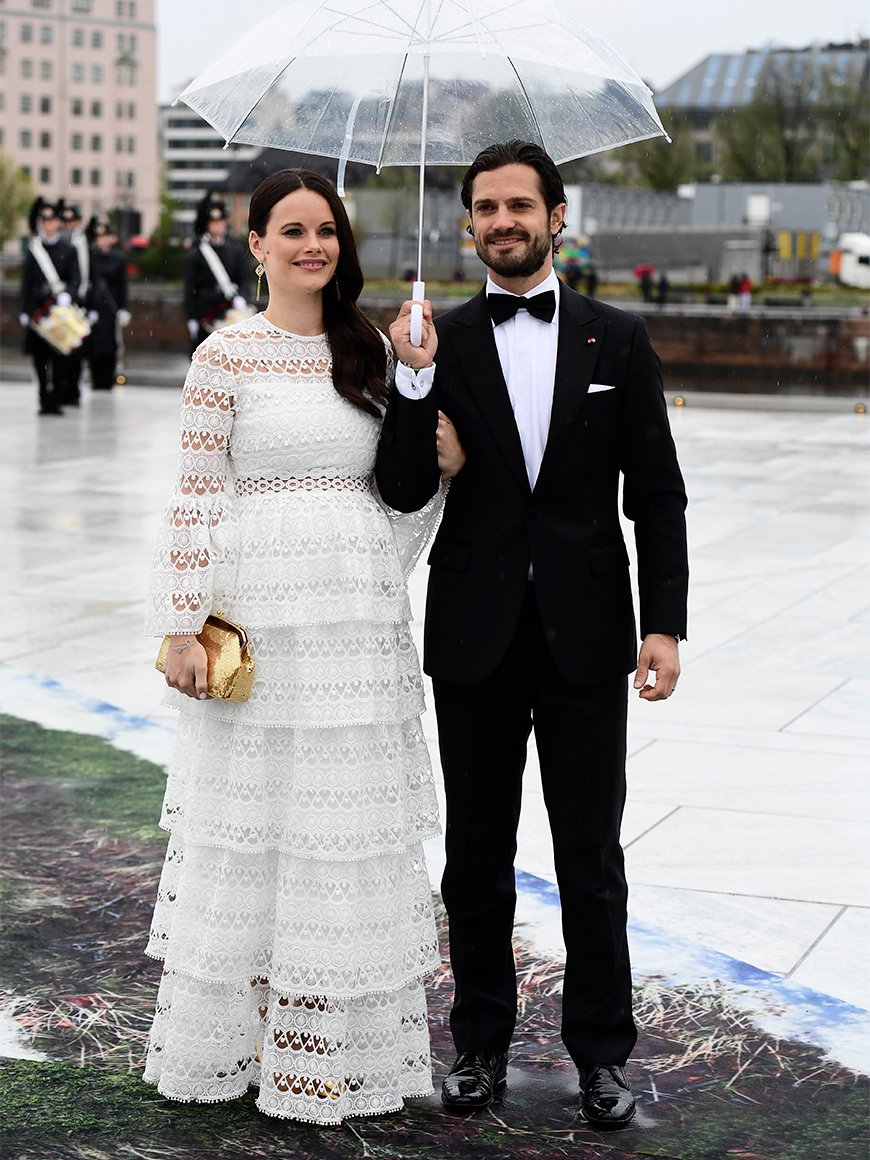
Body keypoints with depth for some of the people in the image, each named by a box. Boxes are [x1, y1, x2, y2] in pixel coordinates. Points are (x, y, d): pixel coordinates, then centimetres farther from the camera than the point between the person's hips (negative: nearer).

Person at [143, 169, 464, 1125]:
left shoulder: (370, 351, 11)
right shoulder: (226, 355, -3)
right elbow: (197, 496, -6)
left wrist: (444, 464, -2)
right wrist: (183, 628, -10)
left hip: (360, 617, 4)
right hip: (260, 612, -4)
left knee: (350, 824, 8)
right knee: (251, 821, 2)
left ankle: (337, 1040, 20)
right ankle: (229, 1038, 17)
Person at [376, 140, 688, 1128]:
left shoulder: (618, 341, 2)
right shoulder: (440, 343, 2)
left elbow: (656, 497, 2)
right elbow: (405, 493, -6)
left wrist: (664, 625, -6)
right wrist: (415, 379, -19)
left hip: (584, 637, 0)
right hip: (475, 638, 1)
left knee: (591, 856, 7)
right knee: (476, 853, 11)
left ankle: (601, 1051, 19)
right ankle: (481, 1043, 24)